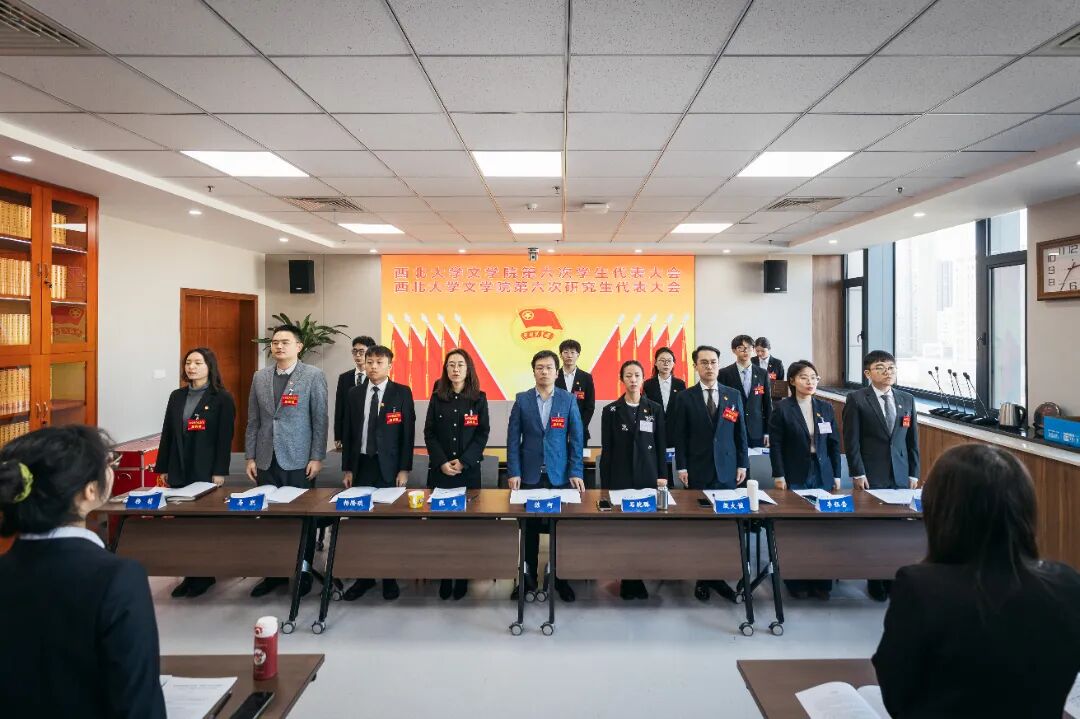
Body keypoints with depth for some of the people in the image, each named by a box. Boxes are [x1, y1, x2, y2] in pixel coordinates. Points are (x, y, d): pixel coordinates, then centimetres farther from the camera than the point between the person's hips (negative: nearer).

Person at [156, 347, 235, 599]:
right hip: (179, 471, 5)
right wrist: (163, 468, 9)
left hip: (206, 473, -5)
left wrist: (219, 472, -14)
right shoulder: (177, 396, 10)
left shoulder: (222, 399, -6)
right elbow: (167, 433, 12)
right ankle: (190, 574, 19)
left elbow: (225, 438, -9)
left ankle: (205, 575, 17)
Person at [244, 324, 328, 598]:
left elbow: (320, 419, -6)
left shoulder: (314, 375, -4)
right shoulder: (260, 377, 9)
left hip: (299, 461, -4)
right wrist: (250, 456, 6)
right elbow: (253, 421, 10)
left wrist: (317, 457, -9)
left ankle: (304, 570, 19)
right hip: (267, 461, 4)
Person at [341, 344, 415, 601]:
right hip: (361, 465, 3)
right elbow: (347, 432, 10)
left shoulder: (402, 393, -2)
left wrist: (404, 469, -9)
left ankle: (390, 578, 17)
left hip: (389, 467, -3)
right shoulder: (355, 393, 8)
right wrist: (347, 468, 5)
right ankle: (364, 576, 20)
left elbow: (408, 433, -4)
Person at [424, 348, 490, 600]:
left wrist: (464, 461, -12)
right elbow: (429, 433, 2)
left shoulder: (478, 398, 1)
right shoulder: (437, 397, 5)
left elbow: (483, 433, -2)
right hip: (439, 469, 1)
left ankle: (462, 576, 14)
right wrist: (442, 462, -10)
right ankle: (444, 576, 12)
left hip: (469, 469, -1)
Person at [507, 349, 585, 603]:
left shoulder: (568, 400, 0)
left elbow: (576, 438, 1)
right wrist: (514, 472, -5)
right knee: (529, 527, 8)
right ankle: (529, 576, 22)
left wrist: (575, 472, -6)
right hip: (530, 475, 0)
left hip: (560, 475, 0)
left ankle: (561, 577, 21)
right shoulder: (522, 399, 1)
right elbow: (513, 438, 1)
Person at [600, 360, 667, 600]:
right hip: (620, 477, -1)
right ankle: (631, 581, 13)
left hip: (647, 476, 1)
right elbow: (606, 450, 1)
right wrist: (605, 483, -1)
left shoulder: (655, 409, 5)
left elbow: (661, 446, 6)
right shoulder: (611, 411, 1)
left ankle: (632, 579, 19)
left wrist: (662, 476, -1)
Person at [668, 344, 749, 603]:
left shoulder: (733, 395, 7)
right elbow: (679, 436, 0)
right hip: (698, 472, -2)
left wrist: (742, 464, 4)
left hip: (727, 470, 2)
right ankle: (702, 577, 12)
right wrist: (681, 467, -6)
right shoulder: (685, 398, 0)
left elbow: (740, 432, 9)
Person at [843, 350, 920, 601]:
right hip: (871, 476, -4)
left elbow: (913, 439, 12)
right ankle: (876, 582, 15)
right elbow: (851, 440, -6)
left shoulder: (907, 400, 10)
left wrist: (914, 473, 8)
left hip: (901, 475, 4)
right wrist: (858, 473, -11)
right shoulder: (856, 399, -4)